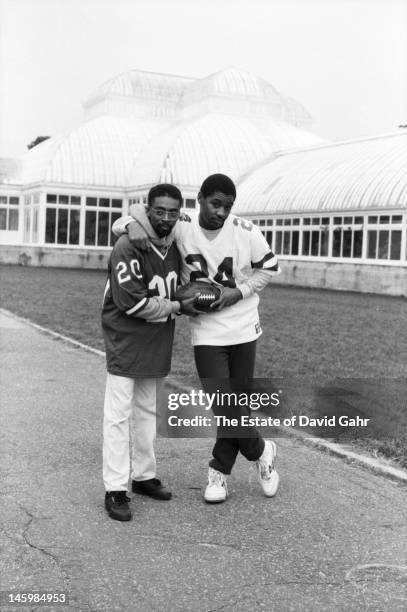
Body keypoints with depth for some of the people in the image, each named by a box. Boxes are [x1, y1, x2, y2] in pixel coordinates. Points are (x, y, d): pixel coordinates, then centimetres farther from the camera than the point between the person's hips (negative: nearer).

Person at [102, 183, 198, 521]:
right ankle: (115, 490, 6)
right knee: (119, 414, -2)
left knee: (147, 411, 17)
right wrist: (177, 307, -16)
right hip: (126, 342, -7)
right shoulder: (128, 247, -19)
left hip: (159, 344, 7)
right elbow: (132, 302, -23)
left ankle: (144, 476, 30)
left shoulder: (176, 245, 4)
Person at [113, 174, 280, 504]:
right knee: (222, 408, -6)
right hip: (206, 332, -1)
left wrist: (238, 292, -10)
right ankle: (261, 451, 22)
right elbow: (130, 216, -4)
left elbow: (269, 267, 3)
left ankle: (220, 471, 29)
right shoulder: (182, 227, -11)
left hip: (243, 330, 1)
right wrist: (133, 225, -26)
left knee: (236, 404, 8)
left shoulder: (245, 231, -10)